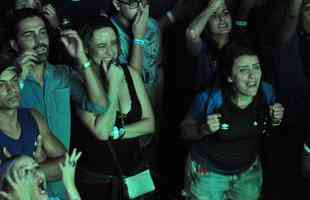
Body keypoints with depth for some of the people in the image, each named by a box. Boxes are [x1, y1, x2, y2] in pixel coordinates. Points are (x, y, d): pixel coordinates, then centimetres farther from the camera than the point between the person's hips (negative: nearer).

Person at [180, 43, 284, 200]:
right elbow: (185, 130, -12)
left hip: (249, 171, 4)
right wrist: (204, 129, -31)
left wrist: (275, 121, -16)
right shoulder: (210, 99, -28)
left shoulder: (266, 92, -16)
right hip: (209, 173, -4)